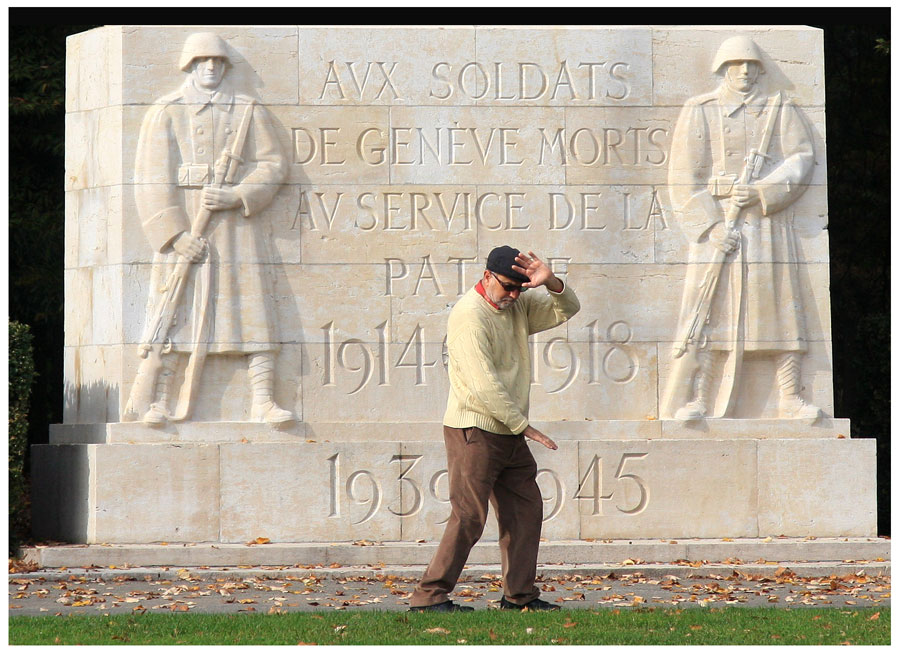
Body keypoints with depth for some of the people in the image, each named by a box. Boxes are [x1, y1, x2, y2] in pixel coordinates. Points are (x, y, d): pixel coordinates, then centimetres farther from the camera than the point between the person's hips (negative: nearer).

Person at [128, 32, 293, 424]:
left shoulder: (247, 112, 10)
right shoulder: (164, 112, 5)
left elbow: (272, 165, 4)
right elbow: (151, 179, -2)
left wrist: (234, 196, -13)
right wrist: (176, 234, -12)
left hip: (234, 226, 2)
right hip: (180, 226, -1)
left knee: (252, 310, -5)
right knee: (171, 313, -6)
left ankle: (263, 402, -6)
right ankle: (159, 403, -5)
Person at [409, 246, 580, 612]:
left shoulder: (518, 306, 10)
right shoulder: (469, 315, -15)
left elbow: (566, 310, 14)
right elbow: (483, 383, -20)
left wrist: (551, 283, -8)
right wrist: (523, 425, -16)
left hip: (509, 434, 9)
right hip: (475, 431, -9)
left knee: (526, 509, 8)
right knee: (469, 516, -11)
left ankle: (519, 594, 14)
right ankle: (429, 596, -8)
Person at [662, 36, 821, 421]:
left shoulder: (781, 111, 13)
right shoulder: (699, 112, 8)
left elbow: (801, 159, 1)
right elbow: (685, 176, 0)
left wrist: (760, 192, -14)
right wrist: (710, 225, -12)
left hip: (769, 222, 2)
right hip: (716, 220, -1)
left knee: (779, 305, -3)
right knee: (708, 309, -9)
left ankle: (790, 400, -2)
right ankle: (696, 400, -11)